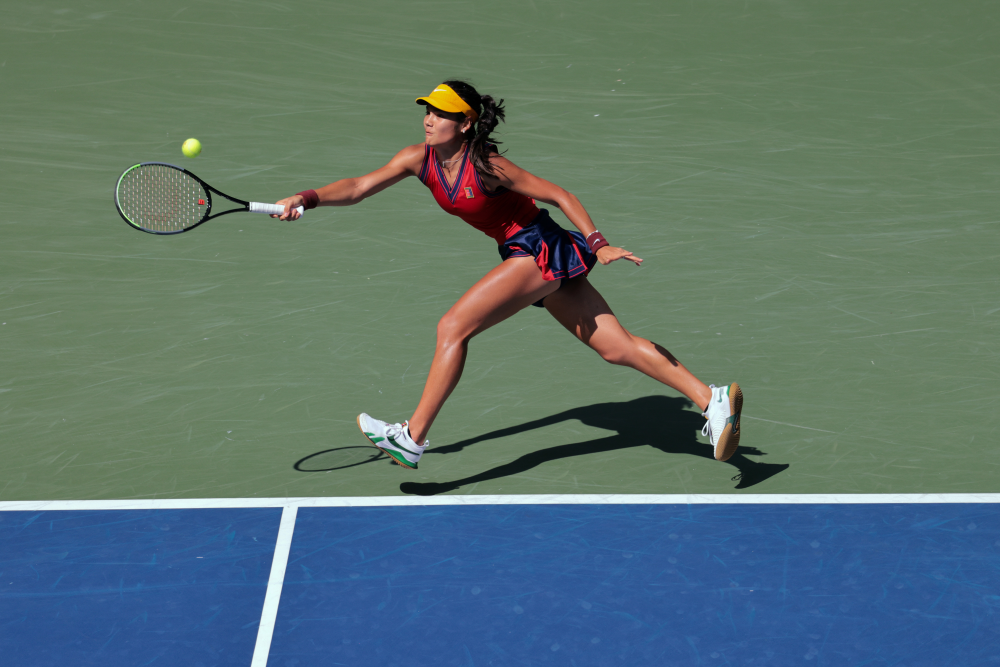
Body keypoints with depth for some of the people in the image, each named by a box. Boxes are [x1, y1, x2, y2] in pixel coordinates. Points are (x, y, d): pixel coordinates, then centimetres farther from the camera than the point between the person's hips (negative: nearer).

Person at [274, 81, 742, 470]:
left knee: (452, 327, -14)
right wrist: (309, 199, -19)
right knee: (616, 347, 7)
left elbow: (559, 195, -12)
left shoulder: (487, 166, -19)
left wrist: (599, 246, -16)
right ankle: (711, 399, 7)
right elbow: (359, 187, -3)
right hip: (523, 257, 8)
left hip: (541, 249, -8)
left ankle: (412, 438, -7)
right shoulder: (420, 159, 0)